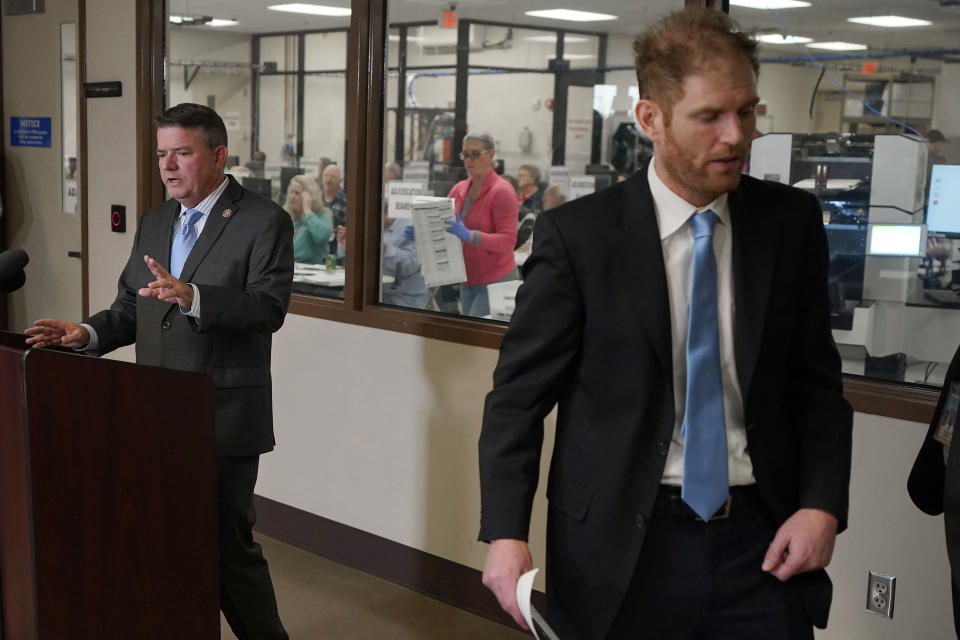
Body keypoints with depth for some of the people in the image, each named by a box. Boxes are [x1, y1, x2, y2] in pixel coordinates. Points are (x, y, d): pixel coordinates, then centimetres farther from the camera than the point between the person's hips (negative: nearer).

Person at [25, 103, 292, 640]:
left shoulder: (264, 221, -8)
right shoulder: (154, 222, 14)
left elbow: (269, 307, -20)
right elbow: (131, 308, 15)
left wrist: (191, 296, -33)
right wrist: (88, 333, -5)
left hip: (223, 417, -6)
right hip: (159, 415, 6)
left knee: (230, 546, 2)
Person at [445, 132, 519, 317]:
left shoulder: (502, 191, -12)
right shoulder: (460, 189, 8)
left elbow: (508, 241, -19)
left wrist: (469, 235, -31)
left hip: (496, 280, -7)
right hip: (467, 281, 7)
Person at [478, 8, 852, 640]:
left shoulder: (792, 223, 0)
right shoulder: (577, 234, -9)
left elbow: (817, 381, 8)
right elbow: (520, 394, -6)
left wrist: (822, 504, -6)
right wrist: (506, 533, -17)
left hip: (763, 544, 2)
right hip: (623, 551, -2)